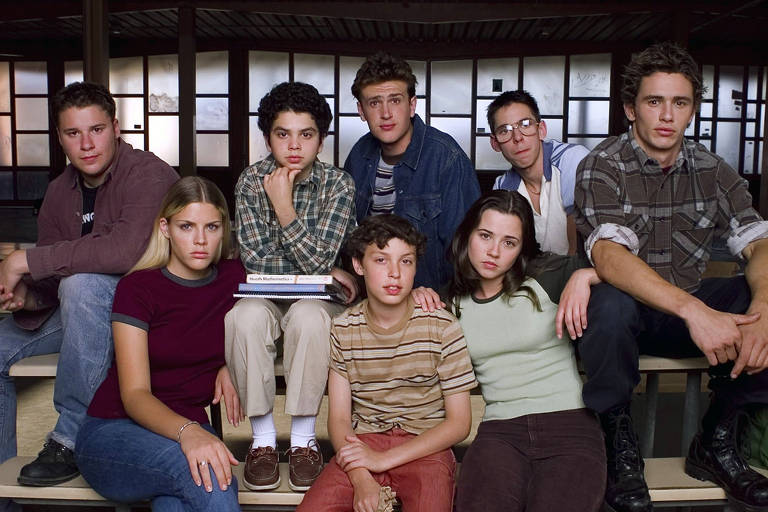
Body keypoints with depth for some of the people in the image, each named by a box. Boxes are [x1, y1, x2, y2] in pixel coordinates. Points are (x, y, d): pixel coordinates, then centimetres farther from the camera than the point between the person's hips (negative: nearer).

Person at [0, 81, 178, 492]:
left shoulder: (148, 174, -18)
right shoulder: (60, 191, 7)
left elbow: (125, 251, -37)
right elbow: (53, 279, 10)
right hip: (83, 307, 8)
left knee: (82, 284, -35)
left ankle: (73, 437, -22)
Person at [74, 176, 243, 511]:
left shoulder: (234, 277, 4)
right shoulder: (138, 288, -6)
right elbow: (134, 394, -14)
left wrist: (231, 366, 1)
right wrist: (187, 432, -36)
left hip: (192, 429, 2)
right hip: (113, 430, -2)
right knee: (205, 475, -35)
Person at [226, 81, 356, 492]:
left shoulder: (338, 184, -6)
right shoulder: (251, 181, -3)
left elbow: (319, 262, -15)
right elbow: (254, 261, -10)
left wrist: (284, 209, -21)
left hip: (316, 297, -1)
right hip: (265, 295, 1)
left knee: (308, 316, -35)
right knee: (245, 316, -32)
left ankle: (303, 439, -20)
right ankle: (262, 438, -17)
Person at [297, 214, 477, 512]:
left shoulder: (441, 326, -6)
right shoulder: (343, 329, 1)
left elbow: (459, 423, -5)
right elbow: (339, 418, 1)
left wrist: (383, 459, -13)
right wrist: (361, 478, -19)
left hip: (425, 448, -2)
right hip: (364, 442, 3)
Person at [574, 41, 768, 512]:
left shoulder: (712, 170, 5)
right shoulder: (603, 167, -11)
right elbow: (609, 256, -28)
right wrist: (693, 310, -39)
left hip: (692, 307, 5)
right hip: (629, 310, -5)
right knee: (609, 303, -37)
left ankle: (717, 442, -1)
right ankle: (619, 440, -10)